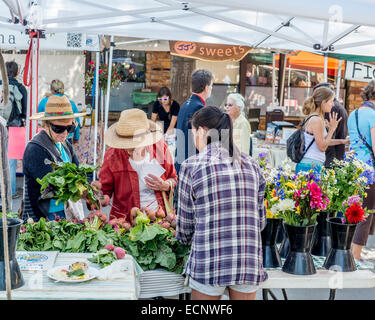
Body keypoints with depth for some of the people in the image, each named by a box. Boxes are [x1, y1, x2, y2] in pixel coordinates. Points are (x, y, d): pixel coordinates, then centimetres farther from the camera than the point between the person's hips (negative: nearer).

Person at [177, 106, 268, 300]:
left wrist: (182, 239, 24)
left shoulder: (192, 166, -4)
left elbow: (185, 226, 3)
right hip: (250, 262, 4)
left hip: (209, 263, -3)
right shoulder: (251, 165, 8)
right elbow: (260, 221, 12)